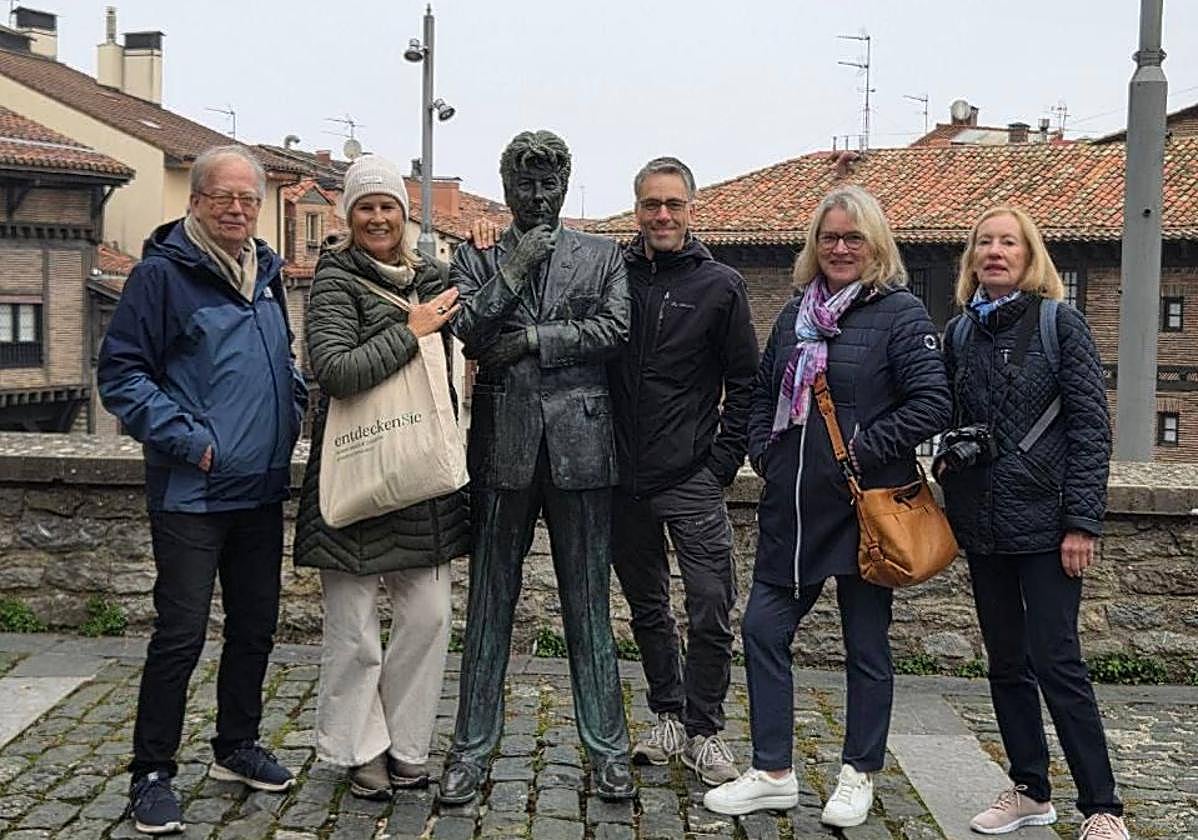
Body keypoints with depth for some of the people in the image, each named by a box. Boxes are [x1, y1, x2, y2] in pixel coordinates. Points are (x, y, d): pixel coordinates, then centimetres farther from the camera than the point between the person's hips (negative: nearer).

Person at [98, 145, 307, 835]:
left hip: (262, 487, 7)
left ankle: (238, 746, 30)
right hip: (192, 490, -7)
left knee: (257, 624, 14)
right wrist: (187, 438, -18)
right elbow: (121, 372, -11)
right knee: (180, 634, -4)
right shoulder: (162, 272, -9)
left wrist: (294, 410, 10)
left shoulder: (265, 272, 12)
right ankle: (153, 774, 9)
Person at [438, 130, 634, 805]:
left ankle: (608, 748, 17)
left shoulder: (604, 255, 10)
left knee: (589, 606, 7)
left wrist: (530, 339, -8)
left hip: (581, 443, 0)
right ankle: (473, 746, 18)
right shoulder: (477, 257, 10)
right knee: (490, 605, 8)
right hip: (503, 443, 1)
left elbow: (614, 329, -5)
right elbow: (465, 333, -4)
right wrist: (512, 271, -13)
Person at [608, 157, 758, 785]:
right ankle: (668, 716, 30)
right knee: (647, 609, 14)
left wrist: (724, 460, -5)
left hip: (692, 479, -3)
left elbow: (745, 382, 2)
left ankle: (703, 732, 12)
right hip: (625, 476, 3)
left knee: (710, 613, -4)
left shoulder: (719, 285, 0)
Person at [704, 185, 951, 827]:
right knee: (763, 629, 6)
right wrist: (763, 451, 6)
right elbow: (763, 392, 20)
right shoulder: (796, 313, 12)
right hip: (792, 507, 6)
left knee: (866, 644, 8)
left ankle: (858, 774, 24)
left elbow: (932, 403, -15)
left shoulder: (900, 313, -6)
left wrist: (865, 450, -17)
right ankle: (773, 773, 18)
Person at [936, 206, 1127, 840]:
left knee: (1056, 663, -6)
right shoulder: (959, 333, 9)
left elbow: (1091, 425, -8)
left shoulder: (1060, 323, -4)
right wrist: (945, 459, 0)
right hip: (981, 520, 5)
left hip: (1044, 519, -5)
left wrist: (1083, 522, -14)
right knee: (1006, 663, 12)